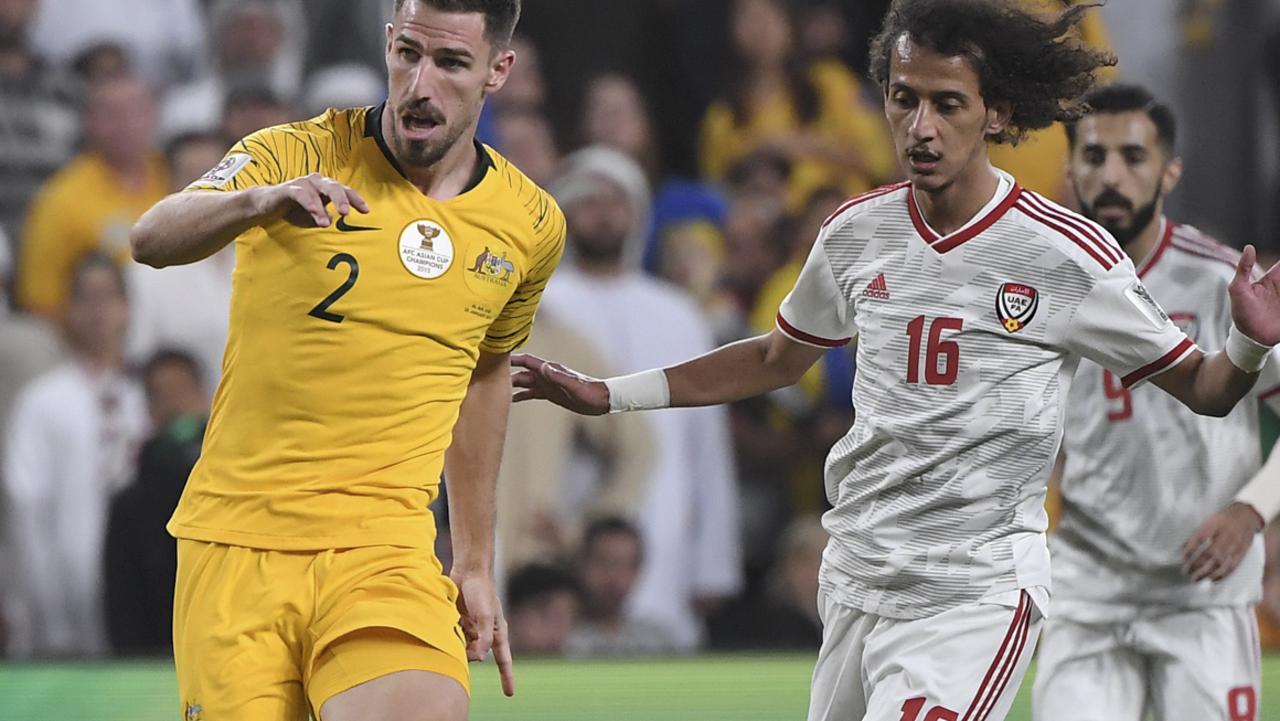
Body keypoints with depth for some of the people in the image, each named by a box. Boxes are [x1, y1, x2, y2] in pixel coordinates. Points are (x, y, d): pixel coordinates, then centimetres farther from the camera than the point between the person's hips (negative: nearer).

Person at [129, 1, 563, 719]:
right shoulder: (297, 155, -3)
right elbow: (153, 240, -20)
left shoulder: (531, 224, 7)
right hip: (236, 544, -1)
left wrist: (477, 561, 25)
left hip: (386, 552, 1)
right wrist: (259, 201, -41)